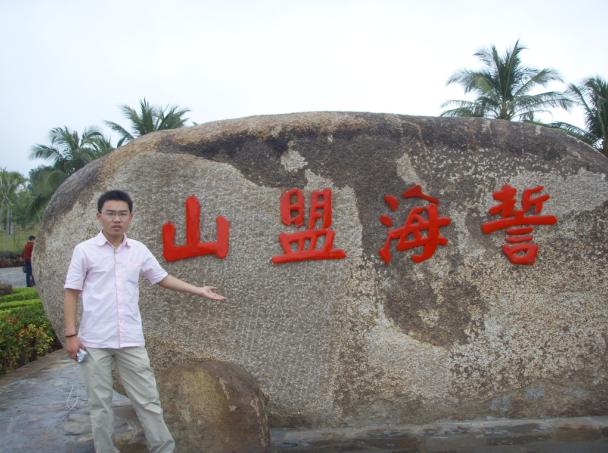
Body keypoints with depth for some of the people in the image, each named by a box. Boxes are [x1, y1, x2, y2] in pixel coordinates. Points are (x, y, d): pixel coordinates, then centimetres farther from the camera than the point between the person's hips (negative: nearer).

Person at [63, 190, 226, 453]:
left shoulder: (139, 250, 4)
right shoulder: (84, 250, -4)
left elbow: (162, 278, 15)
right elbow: (71, 292, -1)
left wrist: (198, 290, 11)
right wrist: (71, 334, -5)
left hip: (131, 340, 2)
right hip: (94, 341, -2)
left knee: (147, 398, 7)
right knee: (100, 403, 9)